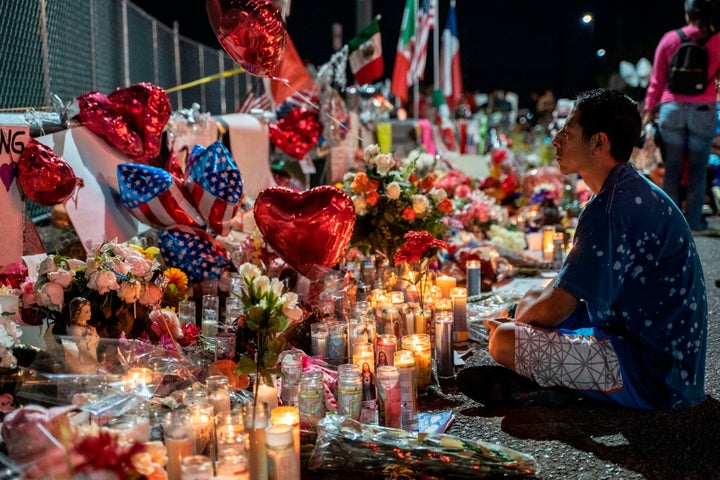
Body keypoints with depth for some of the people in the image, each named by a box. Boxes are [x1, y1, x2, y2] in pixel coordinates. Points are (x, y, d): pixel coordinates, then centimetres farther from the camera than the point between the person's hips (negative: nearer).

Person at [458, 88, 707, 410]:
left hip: (656, 376, -11)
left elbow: (555, 307, -20)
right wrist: (527, 309, 11)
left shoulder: (613, 208, -22)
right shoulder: (633, 191, 12)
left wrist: (517, 322, 0)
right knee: (534, 301, 20)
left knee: (505, 341, -24)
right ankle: (550, 381, 0)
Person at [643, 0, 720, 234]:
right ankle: (694, 222, 8)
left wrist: (649, 109, 12)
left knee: (672, 169, 6)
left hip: (672, 108, 1)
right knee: (698, 169, 6)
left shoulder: (670, 39, 4)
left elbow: (656, 79, 7)